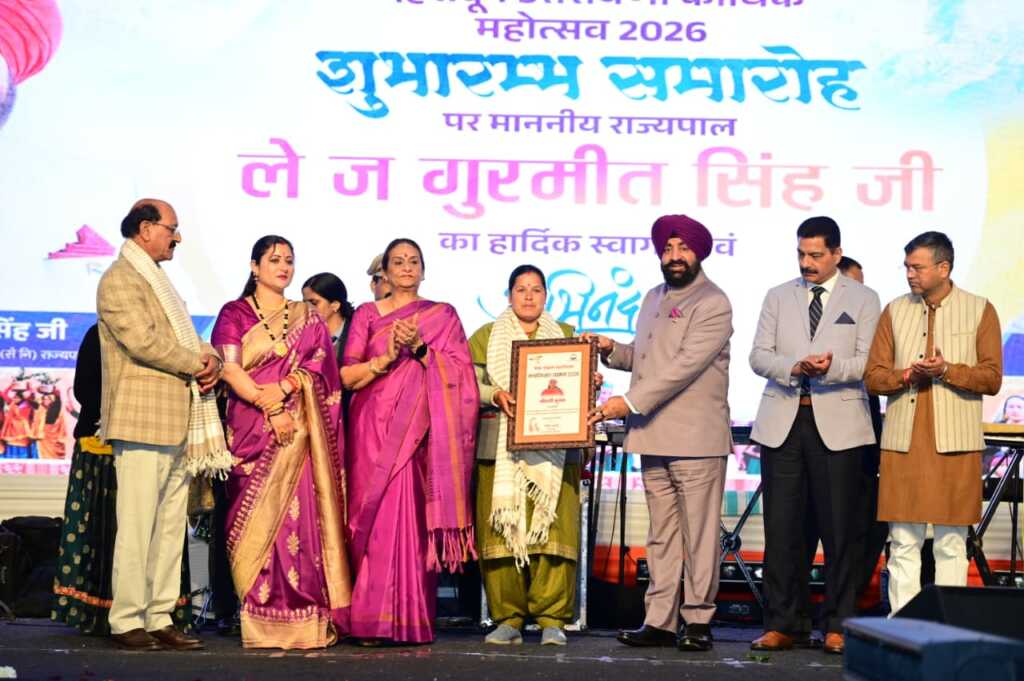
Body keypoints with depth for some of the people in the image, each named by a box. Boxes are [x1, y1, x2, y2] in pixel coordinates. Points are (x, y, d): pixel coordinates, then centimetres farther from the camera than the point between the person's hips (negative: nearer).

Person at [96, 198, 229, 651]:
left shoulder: (158, 281, 24)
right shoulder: (119, 279, -6)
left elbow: (186, 341, 23)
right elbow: (142, 341, -17)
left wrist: (211, 360, 1)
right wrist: (197, 364, -8)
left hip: (178, 423, 9)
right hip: (143, 421, -9)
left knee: (171, 527, 8)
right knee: (137, 526, -7)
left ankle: (160, 620, 12)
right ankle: (127, 622, -3)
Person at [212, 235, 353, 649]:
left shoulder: (308, 318, 16)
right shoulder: (234, 314, 9)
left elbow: (317, 367, 4)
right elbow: (230, 370, -3)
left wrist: (285, 388, -15)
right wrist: (269, 408, -14)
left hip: (297, 429, 1)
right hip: (250, 428, -1)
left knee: (298, 516, -6)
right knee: (254, 520, -5)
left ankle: (304, 621, -6)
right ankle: (260, 623, -3)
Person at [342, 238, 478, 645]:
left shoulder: (442, 315, 14)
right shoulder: (367, 314, 13)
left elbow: (457, 373, 3)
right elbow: (348, 376, 4)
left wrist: (419, 346, -10)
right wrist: (386, 358, -11)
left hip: (421, 431, 0)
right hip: (375, 429, 0)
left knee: (415, 518, -7)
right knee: (380, 518, -8)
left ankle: (411, 620, -4)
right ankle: (375, 621, -6)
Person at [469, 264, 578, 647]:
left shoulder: (566, 336, 17)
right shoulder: (486, 336, 13)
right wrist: (495, 395, -14)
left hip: (554, 452, 1)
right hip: (501, 450, 0)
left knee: (553, 529, -7)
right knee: (501, 529, -4)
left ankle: (552, 619, -2)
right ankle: (507, 619, 2)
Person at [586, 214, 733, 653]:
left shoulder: (713, 304, -7)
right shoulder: (653, 298, 19)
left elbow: (685, 365, -16)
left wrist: (631, 402, -19)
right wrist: (611, 349, 5)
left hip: (696, 438, -7)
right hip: (653, 437, 7)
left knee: (699, 536, -2)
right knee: (661, 535, 8)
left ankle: (698, 621, 3)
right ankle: (659, 621, 11)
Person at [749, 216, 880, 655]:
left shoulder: (863, 300, 7)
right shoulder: (778, 297, 15)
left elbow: (869, 362, -1)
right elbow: (758, 356, 7)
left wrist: (832, 367, -20)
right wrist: (794, 367, -12)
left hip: (837, 425, -2)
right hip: (783, 424, 2)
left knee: (838, 528, -1)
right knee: (782, 527, 1)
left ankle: (837, 627, 8)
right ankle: (783, 625, 7)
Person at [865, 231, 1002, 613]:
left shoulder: (980, 311, 5)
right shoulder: (895, 311, 12)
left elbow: (992, 378, 0)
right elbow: (873, 376, 8)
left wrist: (946, 370, -14)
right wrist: (908, 374, -10)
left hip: (955, 442, -2)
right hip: (903, 442, 2)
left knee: (952, 544, 0)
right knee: (903, 543, 1)